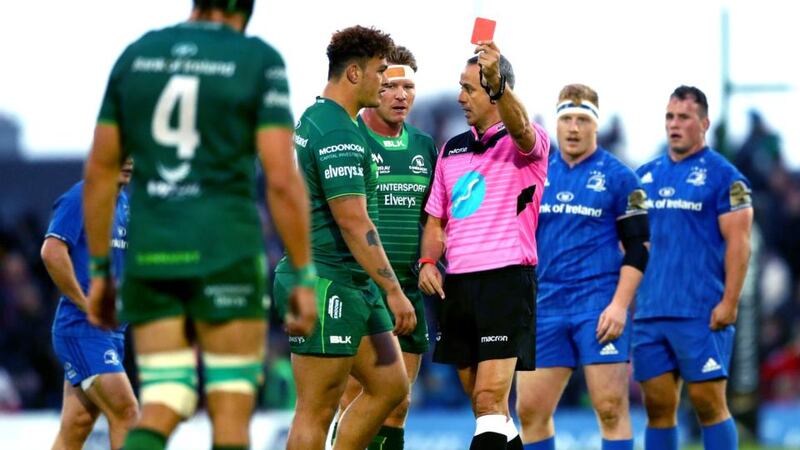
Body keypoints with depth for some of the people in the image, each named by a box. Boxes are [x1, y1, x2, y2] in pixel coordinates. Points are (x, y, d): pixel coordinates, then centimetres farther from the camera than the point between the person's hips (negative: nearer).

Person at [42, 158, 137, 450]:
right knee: (126, 412, -17)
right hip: (81, 329, -8)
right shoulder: (80, 197, -10)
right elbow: (52, 251, -22)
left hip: (112, 329, 8)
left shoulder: (125, 204, 16)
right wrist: (86, 305, -18)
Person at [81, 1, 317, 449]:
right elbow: (282, 178, -11)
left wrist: (100, 271, 17)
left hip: (151, 258, 4)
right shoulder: (260, 61, -4)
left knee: (161, 413, 6)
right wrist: (305, 278, -5)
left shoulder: (136, 55, 10)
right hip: (225, 253, -4)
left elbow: (99, 171, 10)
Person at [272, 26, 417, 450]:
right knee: (317, 411, -6)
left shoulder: (313, 120, 16)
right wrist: (393, 291, -19)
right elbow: (354, 223, -21)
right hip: (326, 285, -11)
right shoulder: (340, 134, -17)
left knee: (390, 385, 12)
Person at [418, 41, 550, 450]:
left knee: (490, 400, -16)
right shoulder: (452, 149, 17)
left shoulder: (525, 143, -3)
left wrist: (498, 82, -47)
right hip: (457, 285, 7)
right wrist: (428, 262, 1)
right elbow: (436, 219, 21)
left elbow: (520, 129, -29)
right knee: (486, 406, 11)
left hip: (506, 280, -7)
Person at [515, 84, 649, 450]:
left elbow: (638, 247, -3)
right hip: (545, 307, 4)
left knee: (610, 407, -8)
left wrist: (619, 304, -13)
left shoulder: (618, 177, 0)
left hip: (599, 308, -4)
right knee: (530, 410, 2)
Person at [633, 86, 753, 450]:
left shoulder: (722, 175, -2)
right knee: (658, 406, 5)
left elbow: (738, 243, -7)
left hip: (701, 314, -5)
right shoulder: (645, 176, 15)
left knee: (708, 403, -5)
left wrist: (729, 303, -14)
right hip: (649, 312, 5)